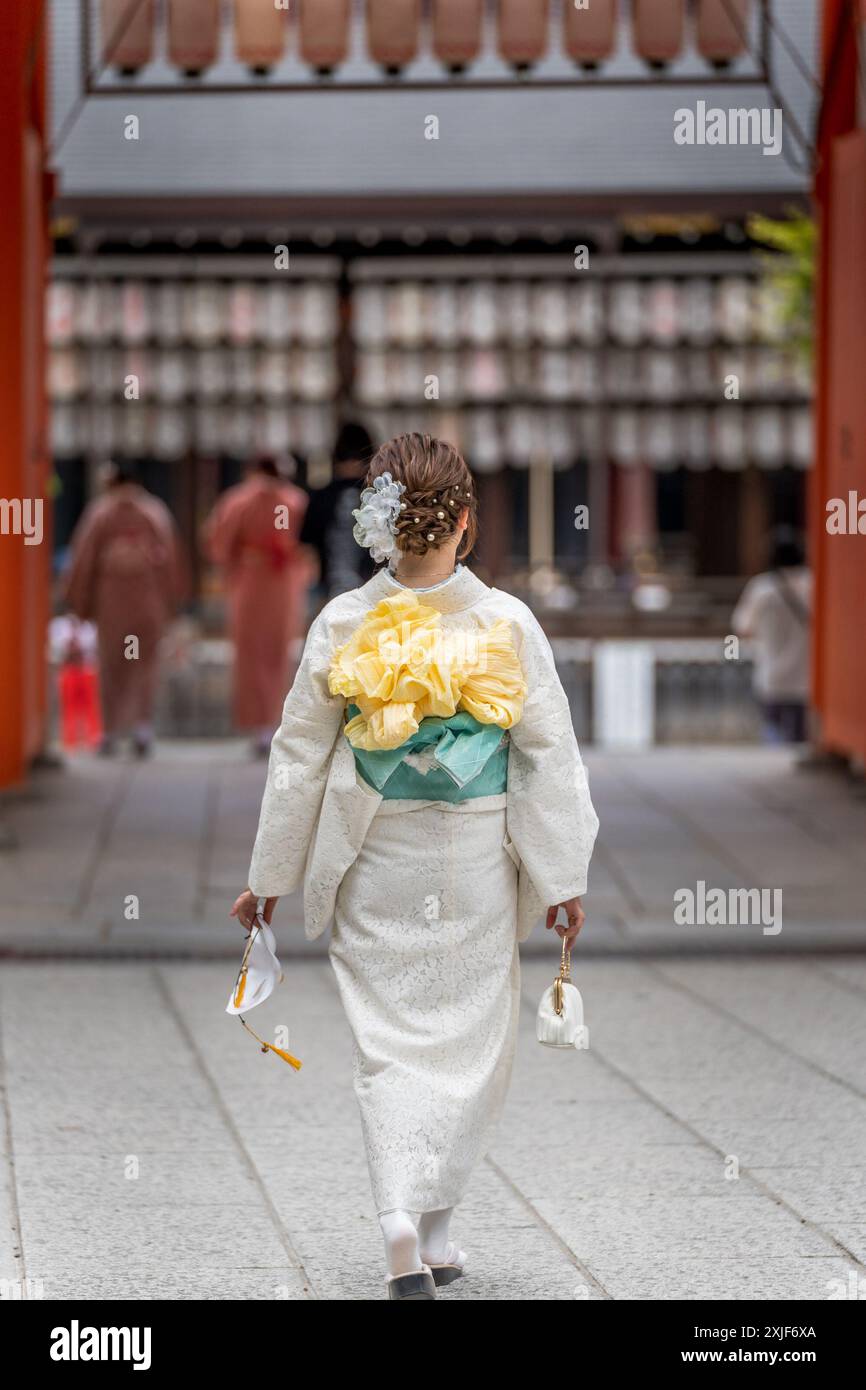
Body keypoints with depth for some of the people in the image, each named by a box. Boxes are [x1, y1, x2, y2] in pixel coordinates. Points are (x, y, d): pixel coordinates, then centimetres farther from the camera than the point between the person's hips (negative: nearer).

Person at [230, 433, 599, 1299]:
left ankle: (401, 1223, -12)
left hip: (376, 865, 0)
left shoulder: (343, 626, -7)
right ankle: (434, 1234, 16)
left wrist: (269, 876, 9)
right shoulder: (508, 624, -9)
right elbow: (552, 756, -5)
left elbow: (298, 758, -1)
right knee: (469, 1037, 13)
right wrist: (565, 879, 3)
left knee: (389, 1043, 7)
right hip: (477, 867, 0)